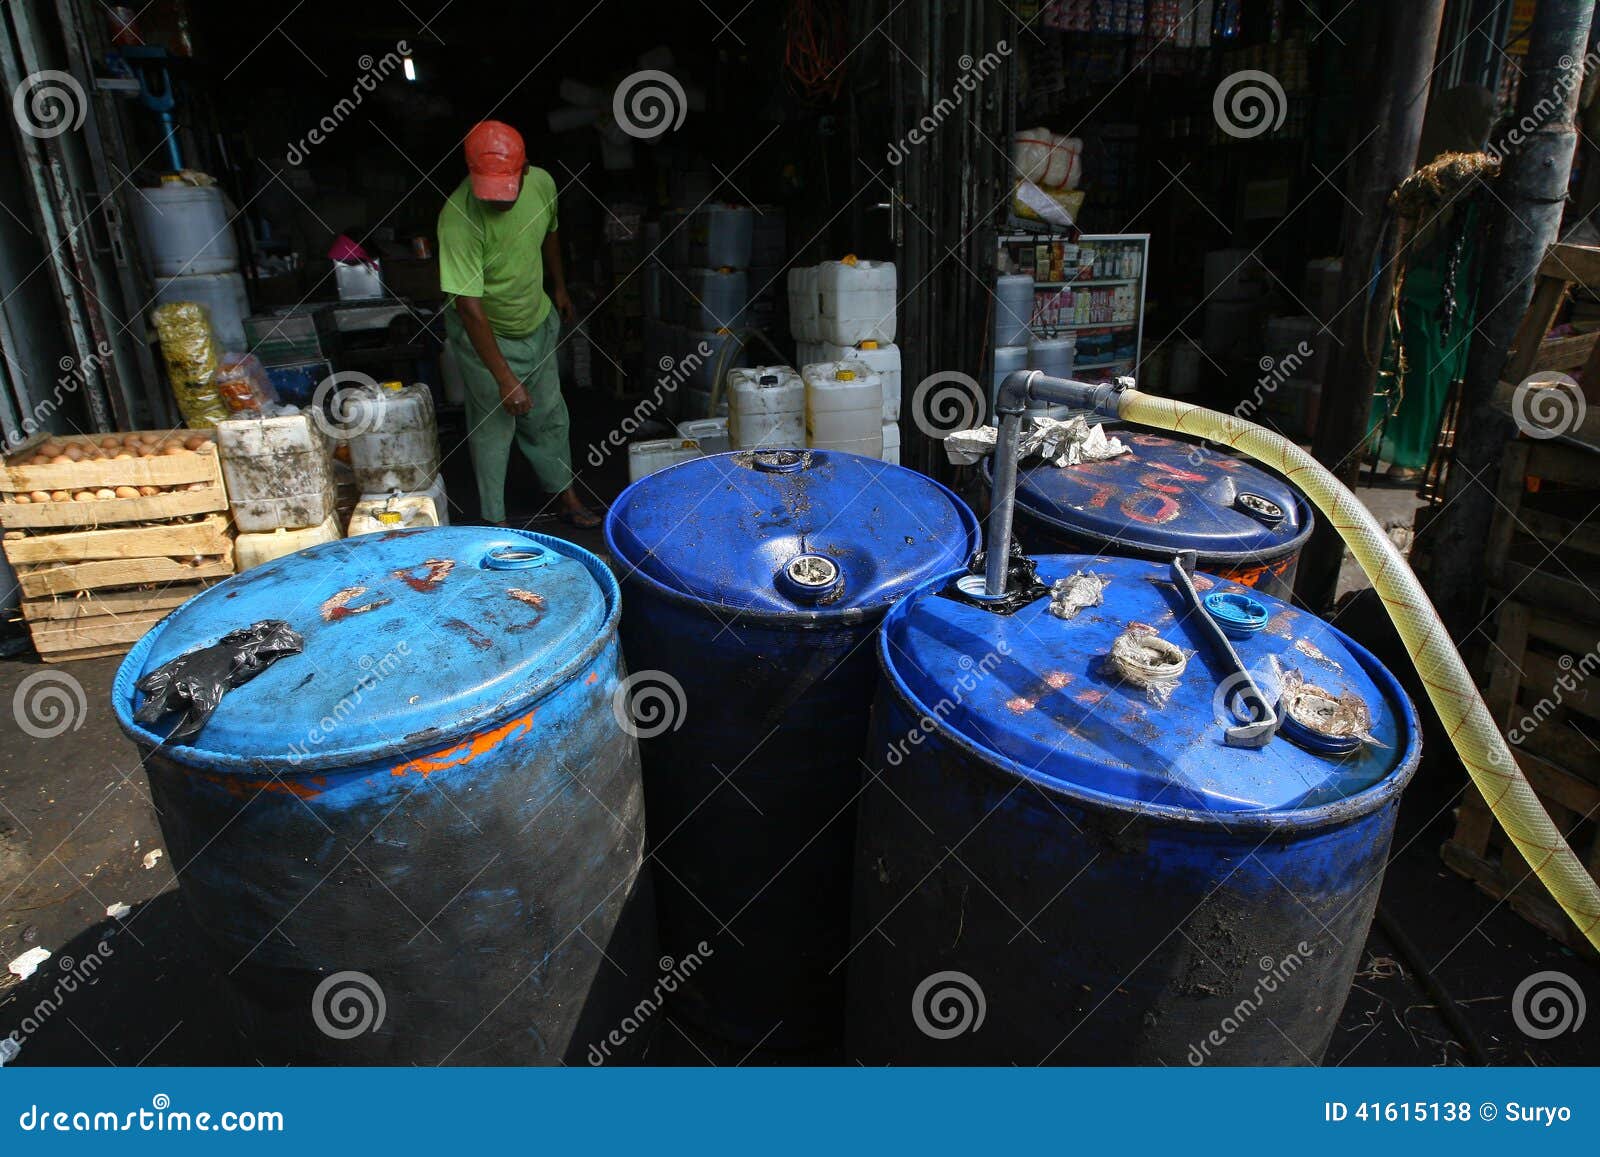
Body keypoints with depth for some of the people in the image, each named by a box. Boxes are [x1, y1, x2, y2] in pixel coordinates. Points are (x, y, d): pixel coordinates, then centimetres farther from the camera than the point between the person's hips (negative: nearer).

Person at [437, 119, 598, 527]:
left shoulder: (542, 184, -16)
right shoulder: (458, 218, -33)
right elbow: (470, 307, -33)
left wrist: (559, 288, 21)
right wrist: (505, 379, -34)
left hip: (537, 321, 5)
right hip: (484, 333, -5)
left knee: (549, 416, 17)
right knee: (493, 425, 4)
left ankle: (564, 493, 36)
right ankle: (494, 519, 20)